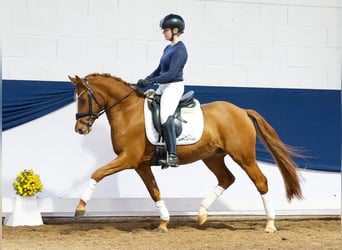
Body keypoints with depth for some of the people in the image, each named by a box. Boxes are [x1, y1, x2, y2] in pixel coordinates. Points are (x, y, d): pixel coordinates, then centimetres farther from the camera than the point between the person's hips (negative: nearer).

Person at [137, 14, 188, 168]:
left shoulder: (179, 50, -13)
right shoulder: (168, 48, 16)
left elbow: (172, 73, -21)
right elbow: (160, 69, 21)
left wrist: (151, 81, -21)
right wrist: (147, 80, 4)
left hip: (174, 87, -11)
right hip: (163, 87, 11)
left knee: (165, 115, -31)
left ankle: (172, 156, -35)